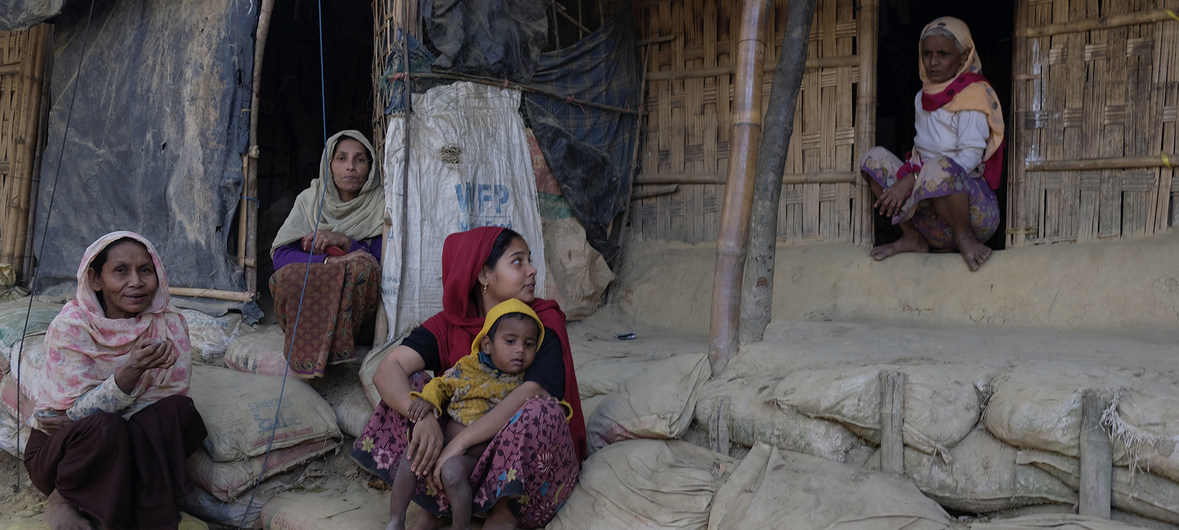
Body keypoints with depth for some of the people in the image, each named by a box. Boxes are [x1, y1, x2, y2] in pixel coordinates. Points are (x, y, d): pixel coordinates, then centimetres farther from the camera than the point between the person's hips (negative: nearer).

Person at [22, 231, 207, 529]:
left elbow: (169, 398, -10)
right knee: (104, 427, -35)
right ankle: (63, 499, -6)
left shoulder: (169, 325, -8)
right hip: (57, 448, -3)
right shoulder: (70, 325, -16)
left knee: (178, 410, -25)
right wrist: (131, 370, -37)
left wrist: (82, 418, -19)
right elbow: (82, 410, -18)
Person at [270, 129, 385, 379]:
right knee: (284, 276, -30)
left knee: (364, 265, -32)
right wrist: (331, 260, -25)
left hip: (356, 306, -1)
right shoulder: (310, 198, 3)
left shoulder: (380, 204, 0)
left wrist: (345, 242, -21)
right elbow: (281, 255, -9)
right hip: (309, 301, 1)